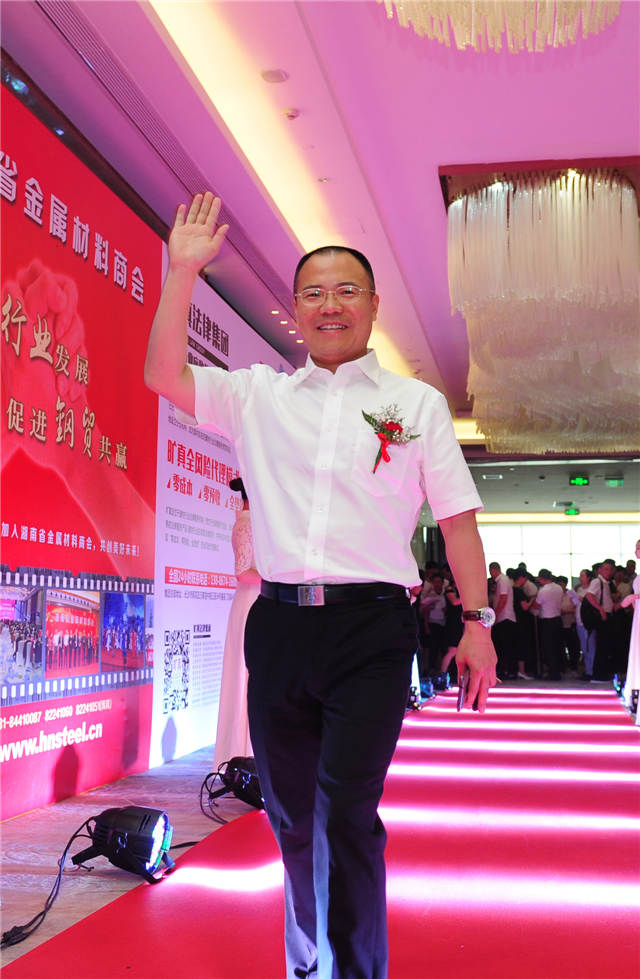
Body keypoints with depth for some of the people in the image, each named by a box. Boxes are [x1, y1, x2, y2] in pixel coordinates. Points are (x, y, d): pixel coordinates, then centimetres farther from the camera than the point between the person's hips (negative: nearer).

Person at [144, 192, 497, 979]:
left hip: (371, 628, -3)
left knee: (344, 812, -12)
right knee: (290, 814, 13)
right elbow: (163, 373, 4)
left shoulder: (417, 403, 8)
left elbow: (457, 519, 7)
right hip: (280, 625, 3)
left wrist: (476, 622, 3)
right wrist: (183, 272, -1)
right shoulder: (258, 396, 13)